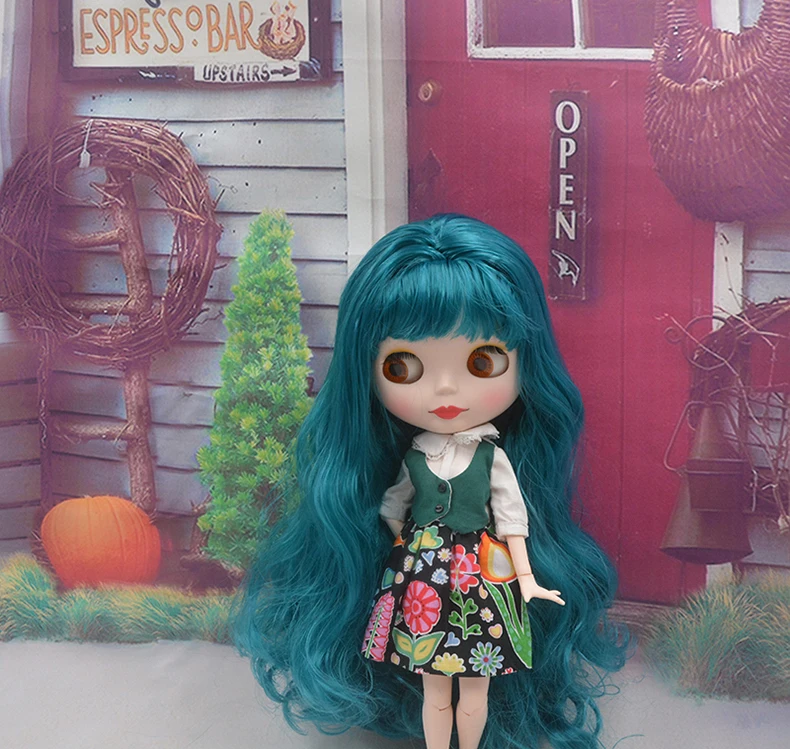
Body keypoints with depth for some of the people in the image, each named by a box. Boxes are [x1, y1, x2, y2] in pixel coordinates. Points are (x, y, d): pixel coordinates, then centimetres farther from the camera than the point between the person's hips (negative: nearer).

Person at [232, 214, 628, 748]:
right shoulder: (412, 457, -6)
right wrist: (410, 551, 8)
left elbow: (513, 518, -3)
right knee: (433, 689, 11)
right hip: (420, 581, 1)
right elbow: (392, 507, 10)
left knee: (476, 689, 12)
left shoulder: (495, 458, -10)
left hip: (483, 580, -1)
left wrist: (526, 577, -3)